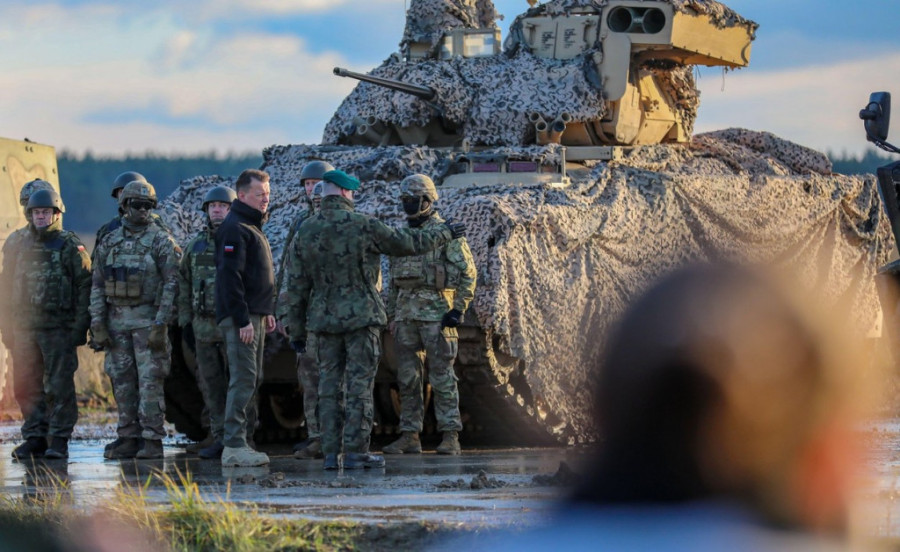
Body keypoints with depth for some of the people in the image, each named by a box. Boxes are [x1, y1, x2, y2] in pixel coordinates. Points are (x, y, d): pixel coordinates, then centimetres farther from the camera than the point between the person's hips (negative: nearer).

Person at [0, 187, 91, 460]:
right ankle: (34, 439, 12)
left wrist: (80, 327, -12)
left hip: (59, 328, -5)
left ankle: (59, 440, 0)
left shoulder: (70, 247, -2)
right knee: (26, 386, 5)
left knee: (59, 386, -4)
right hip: (26, 329, 5)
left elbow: (85, 288, -5)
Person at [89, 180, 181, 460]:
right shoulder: (109, 242, 10)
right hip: (117, 320, 5)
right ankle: (129, 439, 10)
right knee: (122, 381, 6)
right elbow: (98, 286, 11)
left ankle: (152, 440, -5)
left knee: (150, 380, -6)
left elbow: (172, 285, -8)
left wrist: (160, 326, -15)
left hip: (148, 320, -5)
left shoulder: (162, 242, -4)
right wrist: (97, 325, 3)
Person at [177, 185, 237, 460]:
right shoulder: (196, 245, 12)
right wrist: (185, 321, 9)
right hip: (203, 325, 5)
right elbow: (184, 284, 16)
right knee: (211, 384, 6)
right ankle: (220, 439, 11)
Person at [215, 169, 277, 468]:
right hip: (241, 318, -10)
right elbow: (230, 277, -20)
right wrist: (243, 319, -23)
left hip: (255, 316, 10)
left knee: (252, 380, 11)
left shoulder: (253, 227, 20)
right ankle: (234, 446, -14)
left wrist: (268, 312, 20)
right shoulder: (234, 228, -13)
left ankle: (240, 440, 15)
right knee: (243, 379, -12)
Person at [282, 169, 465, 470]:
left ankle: (330, 454, 3)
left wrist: (296, 329, 13)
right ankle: (356, 452, -5)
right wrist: (444, 233, 17)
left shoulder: (306, 231, 3)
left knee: (329, 386, 6)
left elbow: (297, 285, 6)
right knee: (359, 386, -2)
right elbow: (409, 243, 1)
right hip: (361, 318, -4)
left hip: (324, 321, 4)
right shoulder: (363, 226, -9)